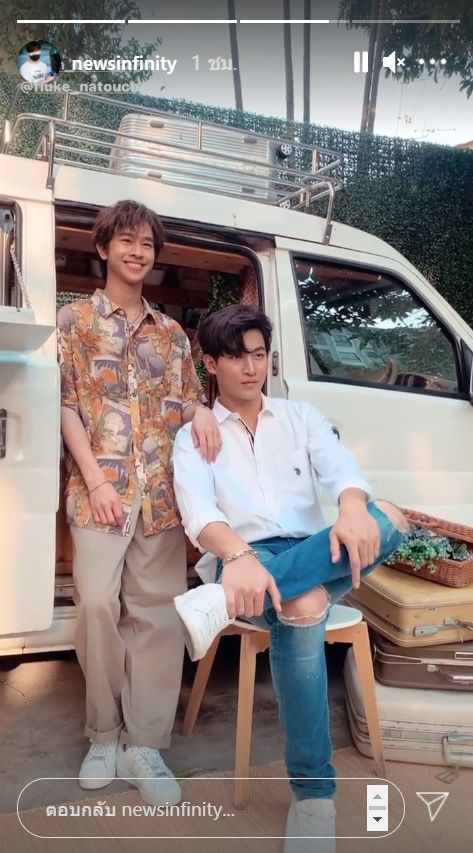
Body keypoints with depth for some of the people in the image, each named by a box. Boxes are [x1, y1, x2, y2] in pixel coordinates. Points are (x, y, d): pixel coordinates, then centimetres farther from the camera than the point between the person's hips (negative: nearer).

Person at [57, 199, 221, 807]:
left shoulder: (172, 334, 17)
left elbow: (187, 400, 17)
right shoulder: (75, 319, 8)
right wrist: (96, 481, -10)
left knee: (158, 611, 0)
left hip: (162, 492, 3)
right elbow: (66, 404, 0)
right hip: (99, 489, -3)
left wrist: (203, 410, -9)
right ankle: (104, 735, 13)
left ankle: (144, 745, 13)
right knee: (98, 603, -9)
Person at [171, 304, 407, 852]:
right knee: (303, 610, -38)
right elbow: (196, 508, -13)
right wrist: (239, 556, -36)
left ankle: (221, 603, -37)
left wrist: (353, 507, -31)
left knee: (386, 520, -30)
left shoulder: (301, 417, 15)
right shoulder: (194, 436, 7)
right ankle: (313, 791, -23)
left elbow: (341, 468, -4)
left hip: (315, 559, 3)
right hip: (243, 561, -2)